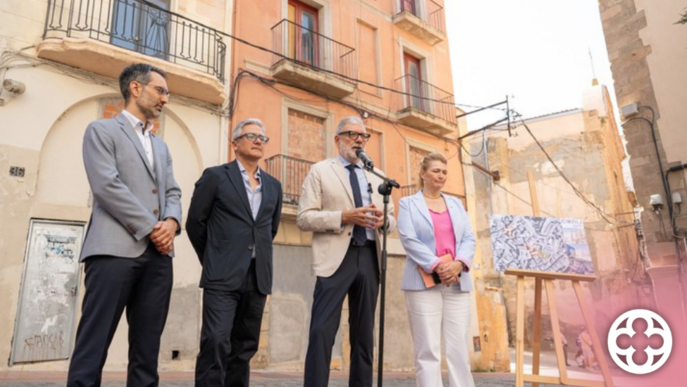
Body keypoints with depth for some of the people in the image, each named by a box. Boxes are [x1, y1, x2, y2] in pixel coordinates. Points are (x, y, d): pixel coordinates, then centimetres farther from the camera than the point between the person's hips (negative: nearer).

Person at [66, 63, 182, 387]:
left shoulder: (161, 146, 24)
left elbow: (172, 192, 16)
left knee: (147, 347, 6)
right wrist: (151, 227, -11)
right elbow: (107, 186, -9)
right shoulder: (102, 130, 5)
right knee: (94, 342, -4)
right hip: (116, 249, -6)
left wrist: (171, 222, -5)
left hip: (158, 254, 6)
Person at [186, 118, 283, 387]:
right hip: (223, 276, -4)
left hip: (258, 277, 5)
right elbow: (195, 223, 4)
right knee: (216, 342, -10)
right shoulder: (215, 176, 0)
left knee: (244, 346, 10)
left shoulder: (274, 186, 13)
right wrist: (214, 260, 10)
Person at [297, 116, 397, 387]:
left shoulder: (376, 176, 18)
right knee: (322, 331, -8)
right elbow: (304, 218, -4)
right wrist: (344, 217, -16)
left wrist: (383, 219, -7)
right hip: (336, 258, -4)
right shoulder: (320, 171, 5)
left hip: (369, 258, 5)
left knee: (364, 333, 11)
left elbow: (392, 220, 17)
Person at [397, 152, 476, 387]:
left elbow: (469, 238, 10)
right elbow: (409, 240, -6)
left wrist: (459, 263, -10)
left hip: (457, 283, 4)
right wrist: (437, 266, -16)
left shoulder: (456, 204, 20)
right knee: (428, 349, -3)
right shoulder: (408, 203, 8)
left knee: (459, 348, 2)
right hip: (424, 283, -3)